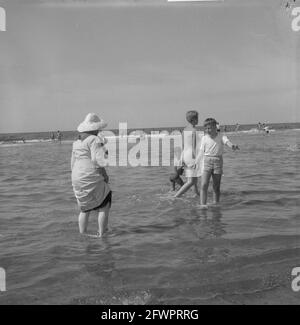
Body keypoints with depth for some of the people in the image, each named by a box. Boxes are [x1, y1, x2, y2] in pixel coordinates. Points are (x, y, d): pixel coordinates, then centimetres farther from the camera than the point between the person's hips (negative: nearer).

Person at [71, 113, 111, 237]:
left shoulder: (77, 142, 14)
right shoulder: (95, 140, -11)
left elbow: (73, 163, 17)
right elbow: (97, 160, -21)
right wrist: (105, 175, -10)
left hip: (77, 180, 8)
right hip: (92, 179, -8)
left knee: (85, 209, 18)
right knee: (104, 208, 4)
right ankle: (101, 235, 2)